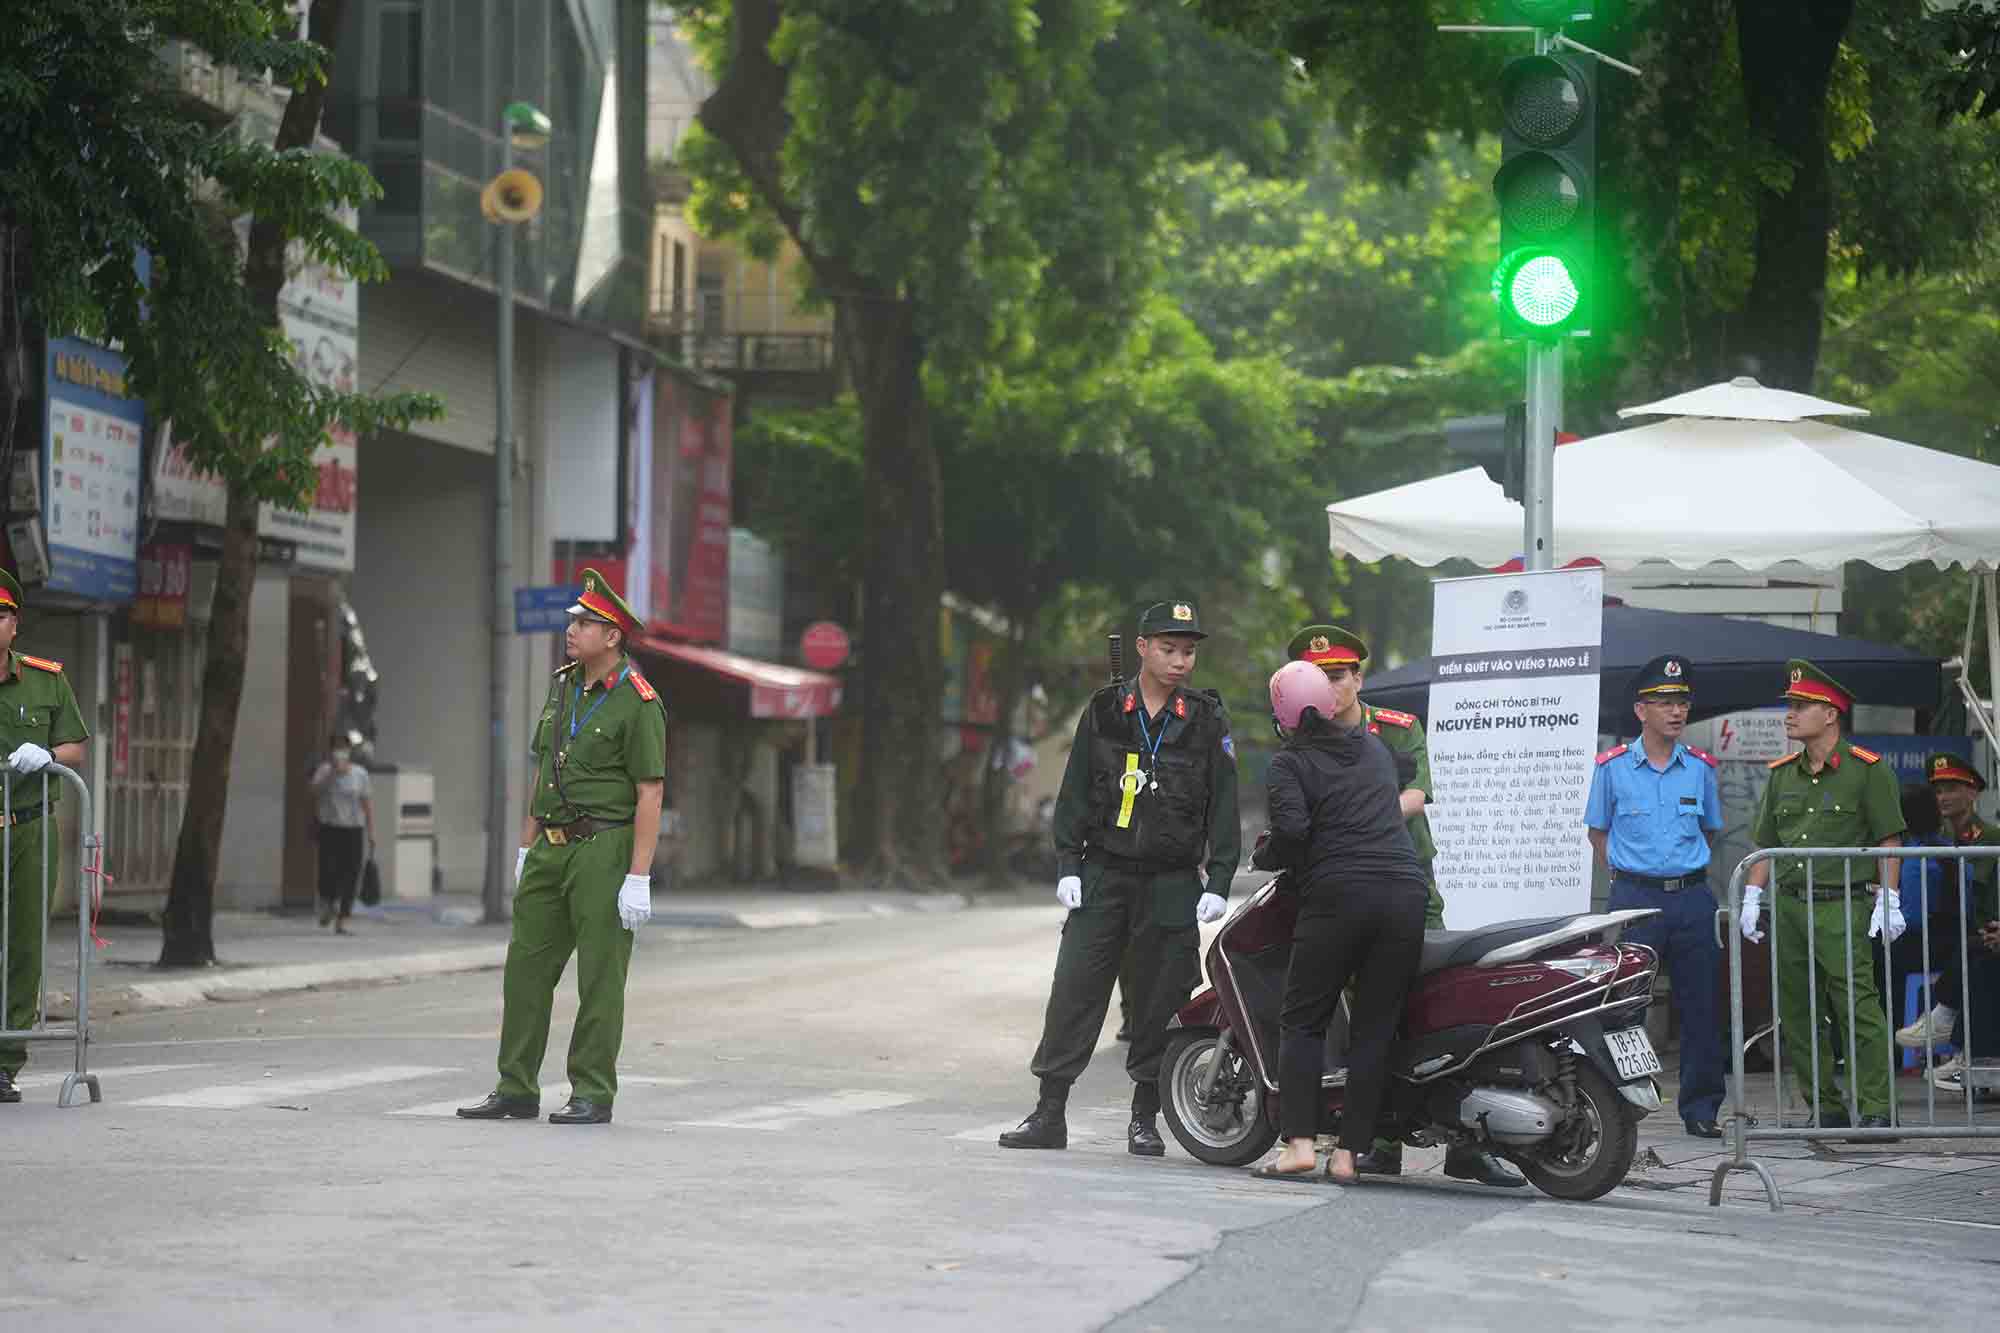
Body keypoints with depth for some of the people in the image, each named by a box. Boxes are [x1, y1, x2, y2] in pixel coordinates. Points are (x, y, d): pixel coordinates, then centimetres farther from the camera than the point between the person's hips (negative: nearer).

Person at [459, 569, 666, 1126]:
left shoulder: (638, 703, -10)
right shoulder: (563, 685, 12)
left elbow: (650, 794, -13)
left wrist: (638, 878, -17)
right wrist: (526, 848, 18)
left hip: (605, 849, -8)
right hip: (551, 850, 8)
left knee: (600, 978, -2)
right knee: (525, 969, 7)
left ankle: (592, 1096, 5)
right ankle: (516, 1091, 14)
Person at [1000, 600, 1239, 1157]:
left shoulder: (1206, 720, 3)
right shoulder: (1104, 711, 5)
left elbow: (1223, 806, 4)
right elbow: (1075, 793, 8)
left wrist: (1218, 882, -3)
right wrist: (1068, 866, 0)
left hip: (1173, 884, -1)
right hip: (1103, 876, 1)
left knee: (1160, 1001, 1)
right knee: (1074, 991, -3)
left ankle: (1145, 1118, 12)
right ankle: (1049, 1113, 2)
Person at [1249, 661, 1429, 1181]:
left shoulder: (1289, 763, 3)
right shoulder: (1375, 747, 21)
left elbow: (1292, 828, -13)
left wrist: (1267, 856, 7)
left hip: (1337, 894, -4)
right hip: (1406, 893, 4)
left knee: (1302, 1021, 5)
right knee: (1375, 1027, 5)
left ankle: (1299, 1142, -7)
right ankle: (1348, 1152, 1)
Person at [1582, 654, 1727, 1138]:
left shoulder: (1701, 767, 8)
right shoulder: (1613, 766, 0)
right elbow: (1598, 831, 11)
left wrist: (1687, 870, 12)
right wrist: (1625, 872, 5)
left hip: (1692, 897, 3)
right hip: (1635, 896, -2)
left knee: (1700, 1005, 2)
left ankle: (1701, 1107, 9)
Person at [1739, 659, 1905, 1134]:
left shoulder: (1867, 769, -1)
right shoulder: (1783, 774, 16)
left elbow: (1889, 839, -2)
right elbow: (1765, 845, 19)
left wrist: (1888, 901, -8)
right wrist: (1751, 899, 11)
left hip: (1843, 905, -6)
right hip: (1788, 906, 6)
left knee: (1857, 1008, -13)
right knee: (1796, 1014, 5)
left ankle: (1874, 1109, -11)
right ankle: (1826, 1108, 13)